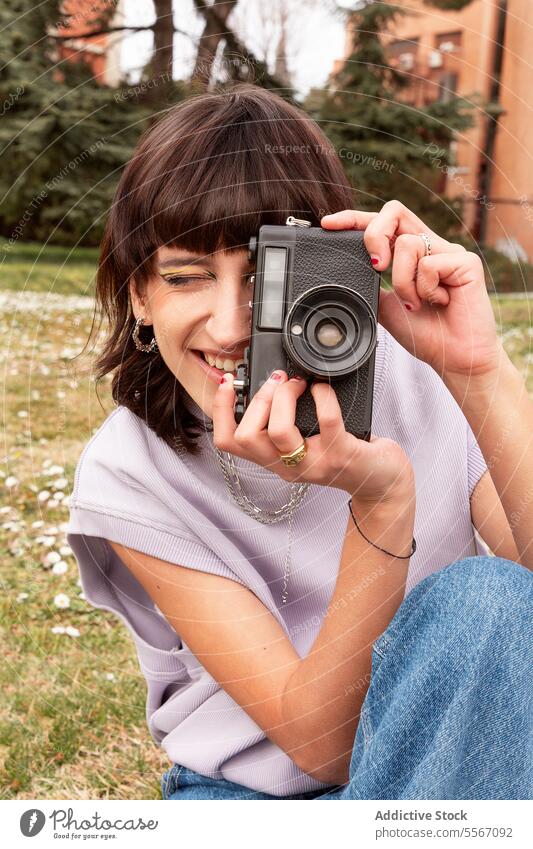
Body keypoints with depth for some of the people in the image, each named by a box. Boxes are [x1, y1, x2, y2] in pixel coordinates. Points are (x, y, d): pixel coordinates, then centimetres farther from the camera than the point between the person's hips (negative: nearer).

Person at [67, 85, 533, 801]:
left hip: (459, 755, 3)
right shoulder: (126, 477, -16)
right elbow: (320, 742, -20)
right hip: (248, 787, -2)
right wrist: (380, 503, -34)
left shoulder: (422, 379, -14)